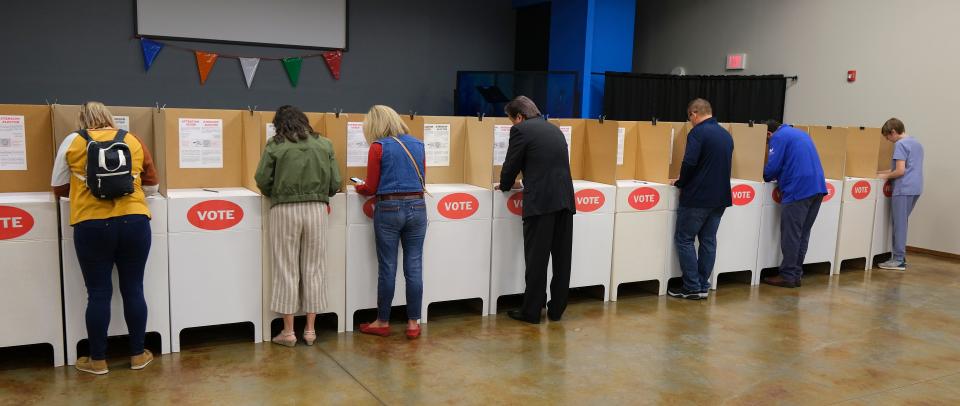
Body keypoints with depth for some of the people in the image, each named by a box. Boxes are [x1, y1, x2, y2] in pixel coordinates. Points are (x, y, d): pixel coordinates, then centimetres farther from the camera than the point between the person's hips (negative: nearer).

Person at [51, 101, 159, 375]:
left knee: (98, 293, 6)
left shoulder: (72, 142, 6)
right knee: (133, 289, 9)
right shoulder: (133, 141, 9)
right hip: (134, 221, 1)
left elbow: (58, 188, 12)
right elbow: (151, 185, 14)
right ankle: (138, 355, 18)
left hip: (92, 225, -1)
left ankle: (97, 360, 17)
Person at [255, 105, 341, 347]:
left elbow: (262, 180, -6)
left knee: (287, 270, 6)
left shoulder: (275, 145, -1)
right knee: (313, 270, 10)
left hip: (285, 210, -2)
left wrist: (277, 194, 14)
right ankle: (310, 330, 15)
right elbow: (335, 183, 2)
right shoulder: (324, 144, 5)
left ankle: (288, 332, 11)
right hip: (316, 210, 2)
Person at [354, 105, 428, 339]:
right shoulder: (417, 144, 10)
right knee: (414, 267, 6)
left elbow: (371, 188, -2)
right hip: (416, 208, 4)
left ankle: (383, 322, 17)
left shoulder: (379, 147, -5)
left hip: (389, 209, -4)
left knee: (387, 268, 5)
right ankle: (413, 323, 12)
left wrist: (358, 187, 18)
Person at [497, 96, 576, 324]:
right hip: (564, 199, 7)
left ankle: (531, 311, 7)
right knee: (561, 258, 11)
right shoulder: (554, 129, 20)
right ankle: (556, 309, 20)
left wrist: (505, 186, 20)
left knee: (536, 258, 0)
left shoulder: (521, 130, -1)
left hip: (541, 202, -7)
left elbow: (511, 165, 0)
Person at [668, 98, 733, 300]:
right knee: (708, 240, 11)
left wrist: (680, 183, -5)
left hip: (698, 197, -8)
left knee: (684, 239, 1)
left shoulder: (698, 132, -12)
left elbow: (689, 163, -23)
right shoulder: (726, 135, 13)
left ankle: (692, 287, 1)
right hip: (720, 197, 8)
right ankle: (703, 286, 14)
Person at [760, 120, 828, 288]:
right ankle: (796, 274, 17)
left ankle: (788, 276, 2)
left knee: (791, 234, -2)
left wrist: (764, 177, 11)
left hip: (798, 190, -8)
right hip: (817, 187, 8)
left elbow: (772, 167, -10)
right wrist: (780, 176, 31)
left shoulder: (778, 137, -3)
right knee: (803, 233, 13)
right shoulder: (799, 132, 24)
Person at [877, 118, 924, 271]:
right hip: (915, 189, 9)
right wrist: (884, 172, 20)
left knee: (899, 224, -2)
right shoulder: (917, 143, 17)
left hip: (903, 189, -9)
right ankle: (900, 256, 20)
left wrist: (885, 176, -1)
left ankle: (898, 260, 1)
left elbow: (900, 171, -17)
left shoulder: (900, 144, -11)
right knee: (901, 223, 16)